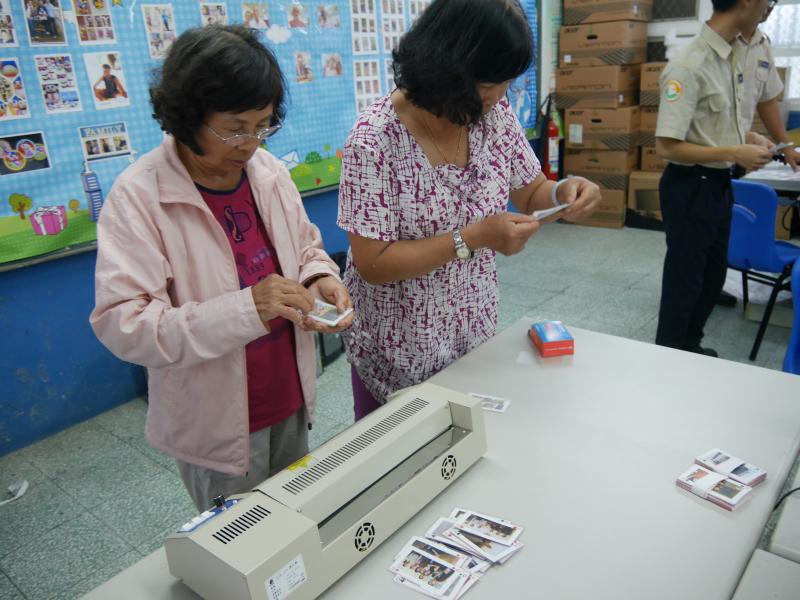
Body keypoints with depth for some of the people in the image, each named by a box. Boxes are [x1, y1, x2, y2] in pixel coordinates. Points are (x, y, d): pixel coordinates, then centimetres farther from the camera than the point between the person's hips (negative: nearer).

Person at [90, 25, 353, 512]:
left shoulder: (269, 170, -3)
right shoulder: (138, 196, -18)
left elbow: (306, 248, 11)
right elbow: (124, 325, -24)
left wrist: (321, 280, -12)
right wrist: (247, 308, -33)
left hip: (291, 403, 5)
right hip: (218, 424, -4)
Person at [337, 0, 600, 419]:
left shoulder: (495, 116, -6)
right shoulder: (376, 138, -22)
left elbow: (529, 192, 8)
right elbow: (373, 264, -23)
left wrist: (563, 192, -14)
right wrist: (473, 238, -29)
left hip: (475, 334, 5)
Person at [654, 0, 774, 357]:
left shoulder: (729, 58, 6)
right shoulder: (690, 66, -22)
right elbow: (667, 146, -24)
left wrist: (747, 139, 8)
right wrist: (735, 154, -20)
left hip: (718, 184, 9)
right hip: (692, 187, -9)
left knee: (713, 275, 21)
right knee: (684, 280, 5)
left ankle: (689, 347, 39)